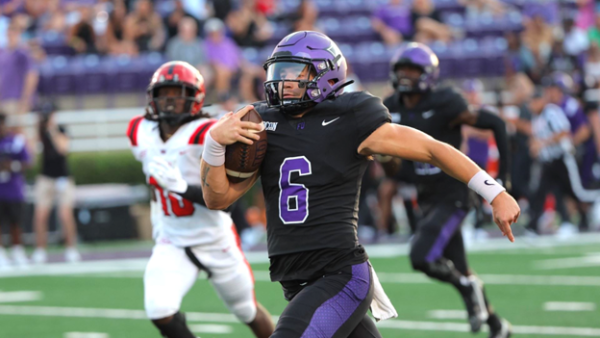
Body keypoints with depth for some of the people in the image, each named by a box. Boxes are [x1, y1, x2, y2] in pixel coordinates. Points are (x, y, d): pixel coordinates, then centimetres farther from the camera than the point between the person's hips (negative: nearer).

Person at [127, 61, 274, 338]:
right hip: (171, 244, 3)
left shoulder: (207, 135, -21)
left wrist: (181, 187, -39)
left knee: (248, 312, 15)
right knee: (159, 310, -21)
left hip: (214, 240, -3)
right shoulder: (140, 133, -3)